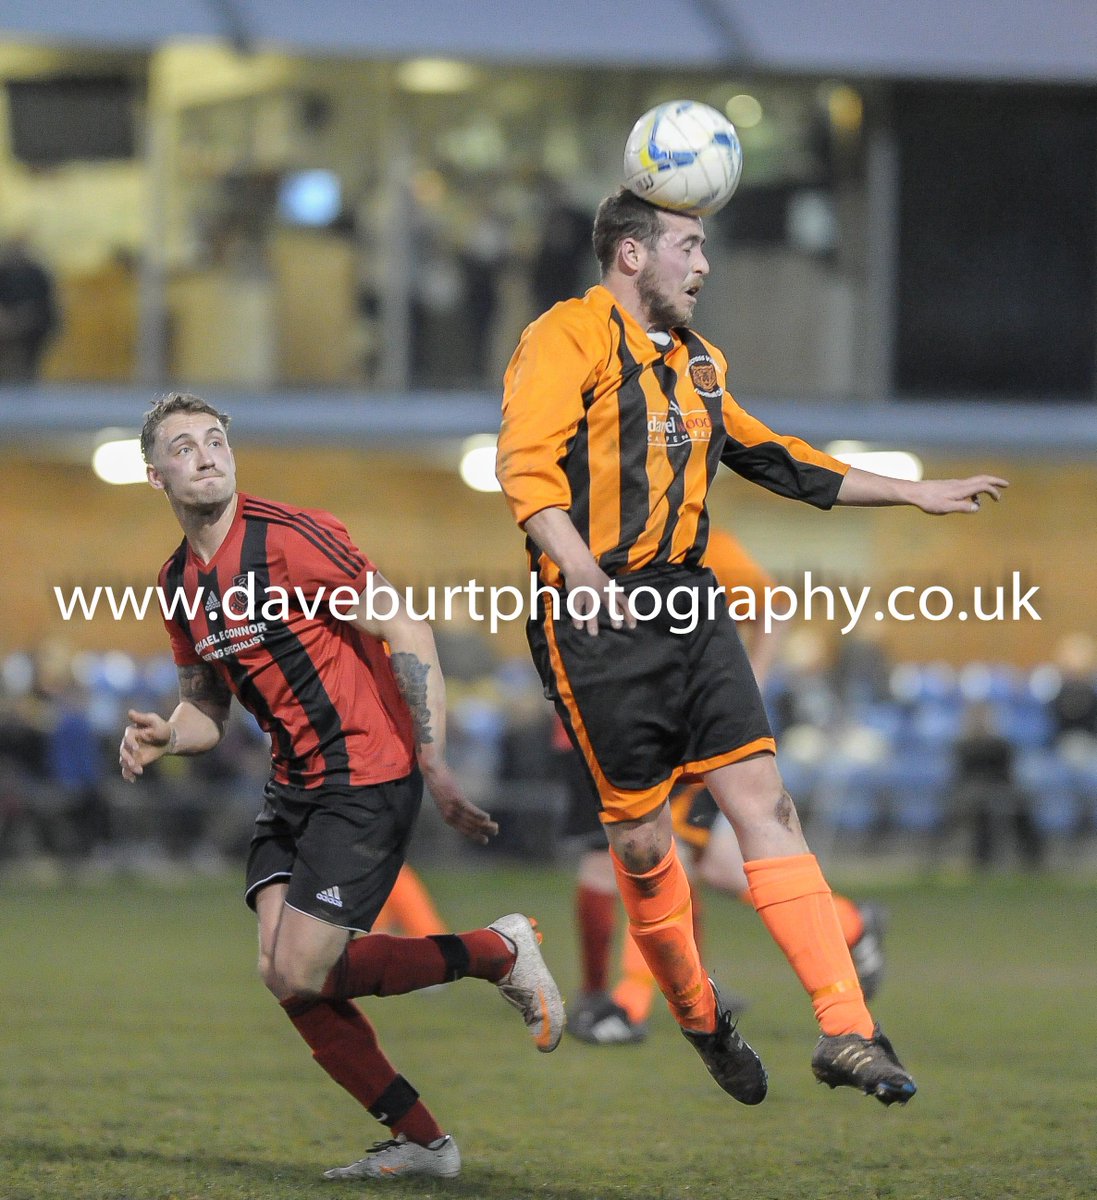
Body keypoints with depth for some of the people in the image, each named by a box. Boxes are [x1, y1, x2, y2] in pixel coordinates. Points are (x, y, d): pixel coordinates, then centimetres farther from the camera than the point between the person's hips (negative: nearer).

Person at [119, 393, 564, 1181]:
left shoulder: (288, 536, -14)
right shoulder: (180, 583, 10)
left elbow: (406, 633, -15)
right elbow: (208, 708, 21)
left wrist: (434, 763, -20)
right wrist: (163, 738, -3)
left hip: (366, 779, -8)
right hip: (293, 790, 8)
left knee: (302, 973, -14)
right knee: (282, 974, -5)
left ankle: (500, 952, 4)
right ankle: (420, 1142, 6)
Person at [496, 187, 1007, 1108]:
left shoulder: (698, 361, 22)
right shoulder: (572, 335, -5)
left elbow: (776, 459, 33)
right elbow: (525, 463, -16)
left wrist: (915, 493, 34)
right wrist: (581, 572, -31)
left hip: (688, 604, 7)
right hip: (599, 617, -7)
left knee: (763, 801, -6)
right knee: (642, 838, -1)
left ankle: (846, 1030, -12)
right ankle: (700, 1018, 22)